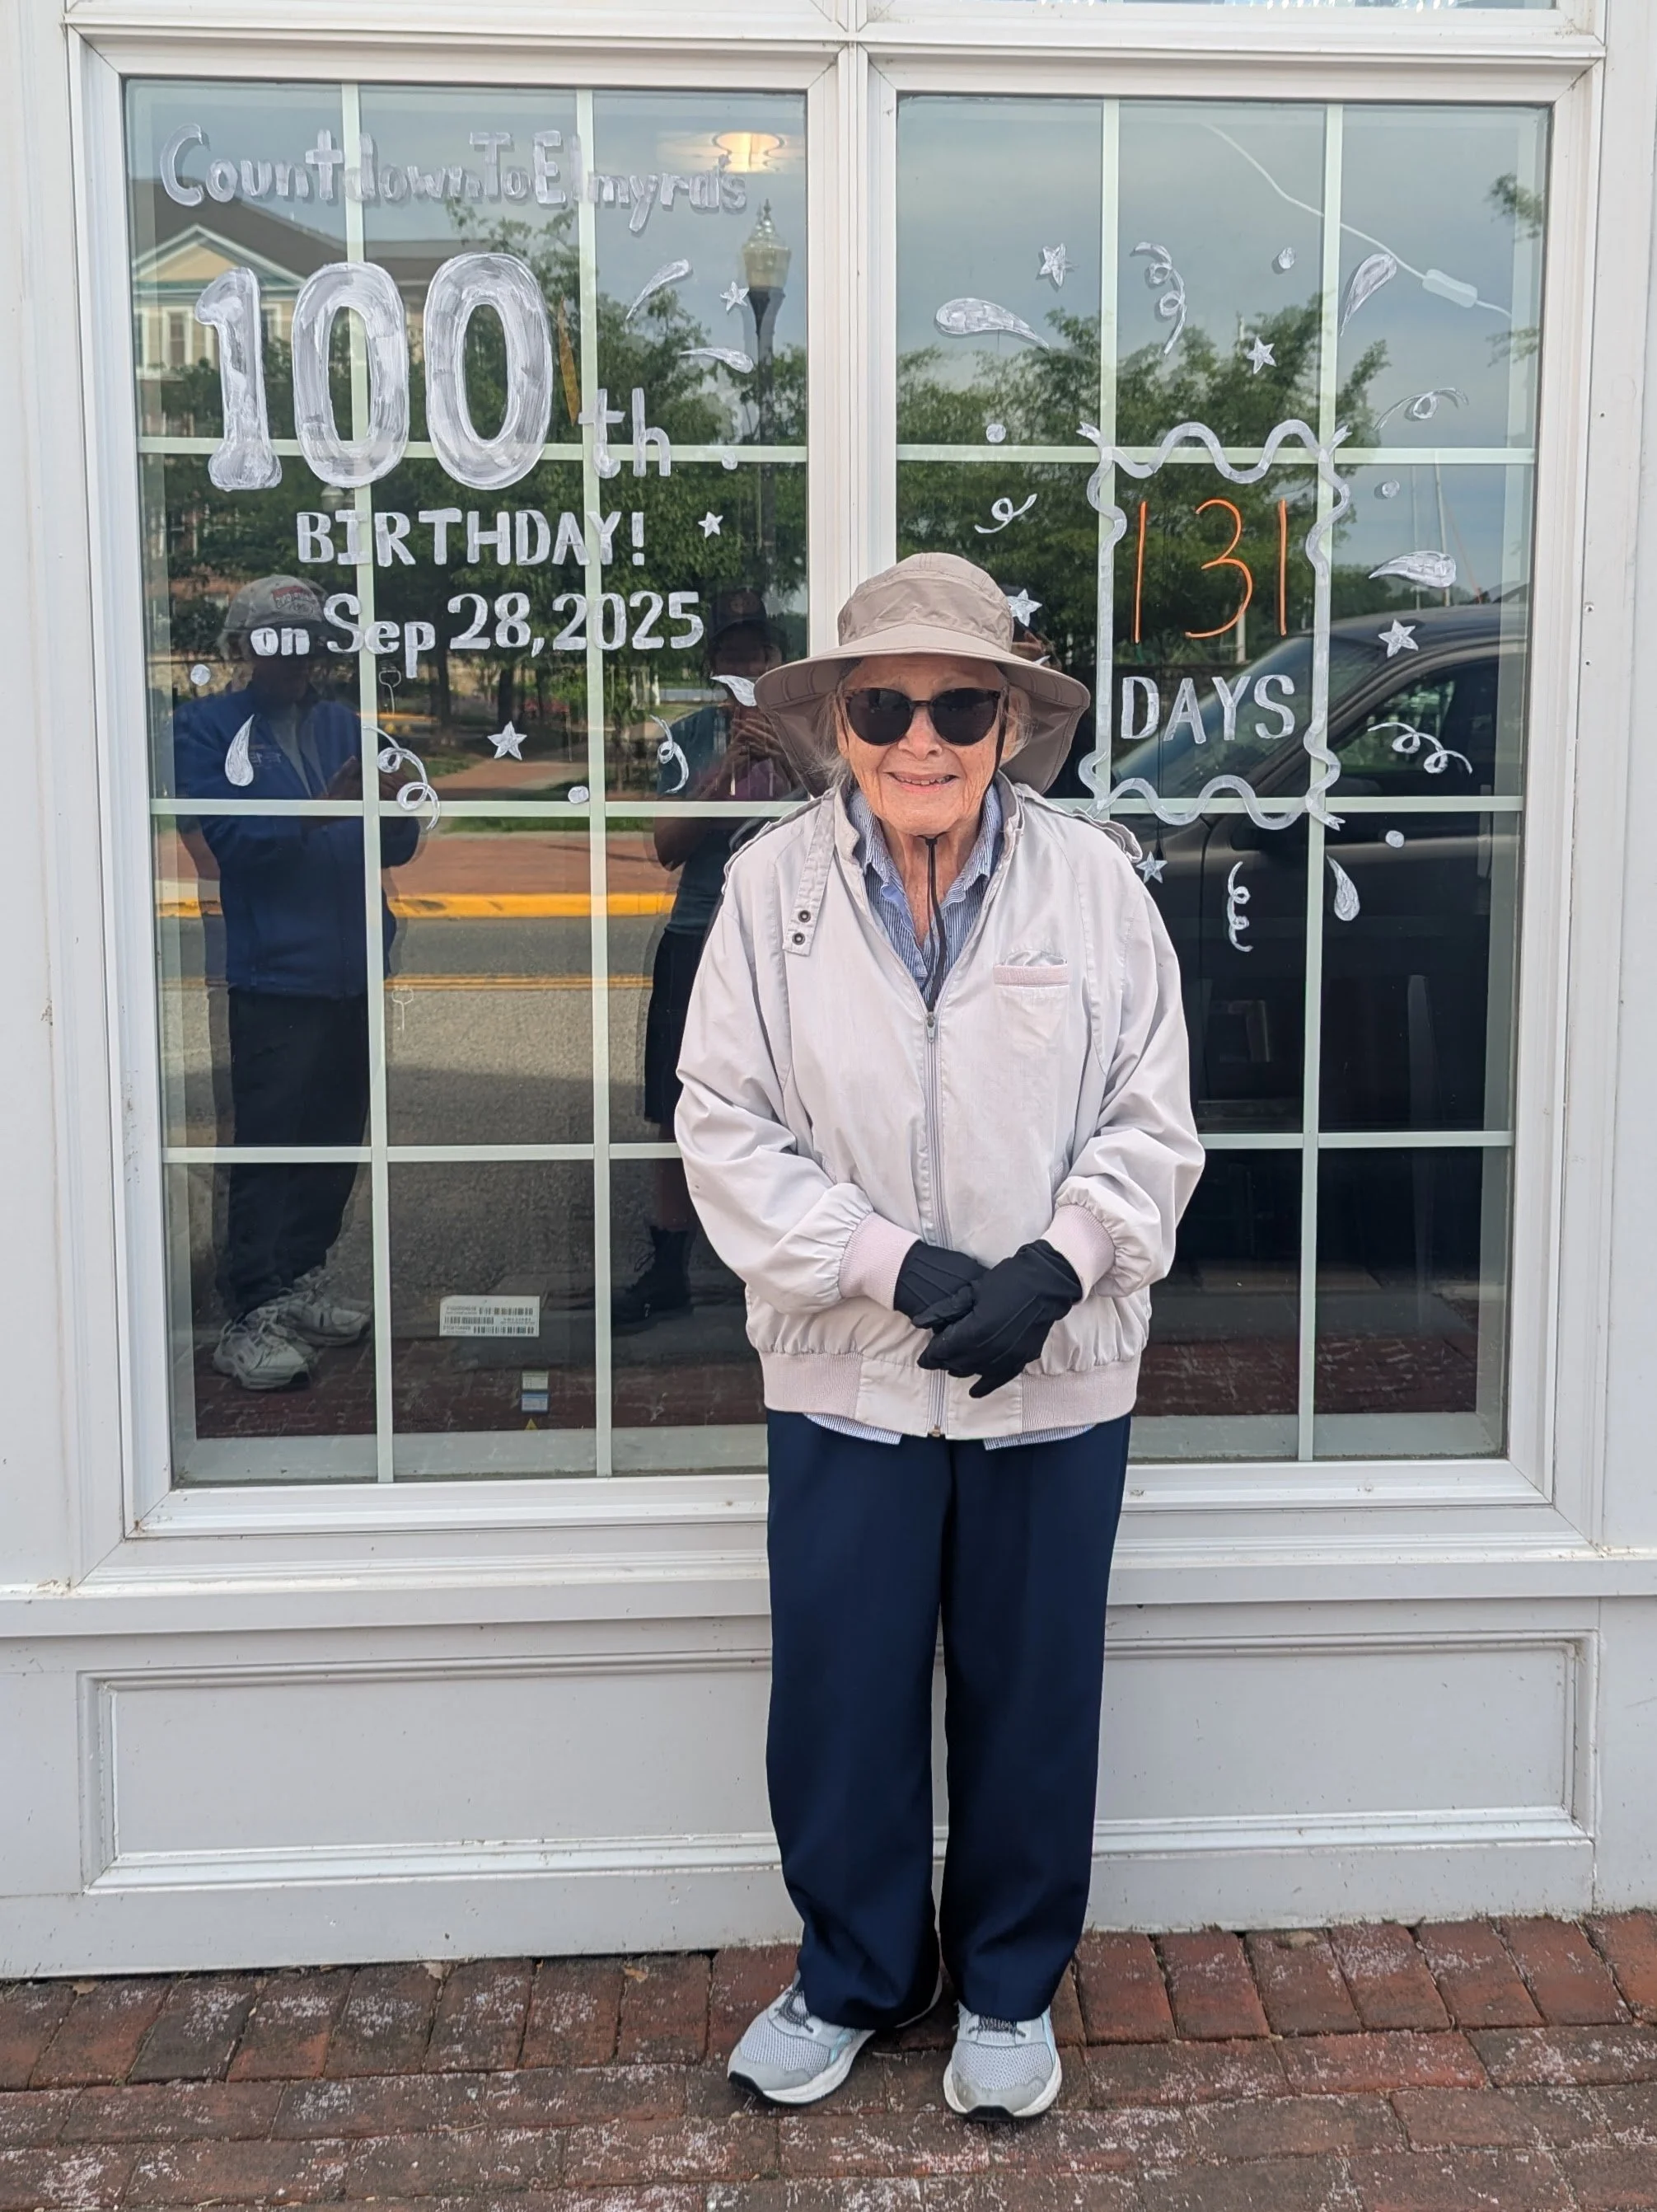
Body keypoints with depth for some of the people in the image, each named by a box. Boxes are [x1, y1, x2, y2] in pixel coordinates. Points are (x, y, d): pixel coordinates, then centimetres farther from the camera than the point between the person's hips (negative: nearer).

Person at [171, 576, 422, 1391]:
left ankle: (302, 1282, 24)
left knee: (336, 1136, 11)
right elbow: (230, 836, -14)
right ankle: (250, 1318, -2)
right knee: (268, 1143, -6)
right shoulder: (205, 727, -1)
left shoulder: (346, 726, 13)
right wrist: (324, 807, -26)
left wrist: (397, 810, -15)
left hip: (352, 970, 6)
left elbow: (397, 848, 8)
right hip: (273, 974, -6)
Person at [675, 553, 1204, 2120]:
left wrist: (1051, 1270, -18)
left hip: (1057, 1379, 0)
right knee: (836, 1700, 11)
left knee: (1031, 1699, 14)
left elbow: (1150, 1122, -2)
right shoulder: (770, 887, -6)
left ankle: (1008, 1987, 37)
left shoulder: (1094, 882, -5)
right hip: (845, 1379, 0)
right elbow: (728, 1129, -7)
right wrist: (904, 1269, -17)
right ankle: (853, 1975, 36)